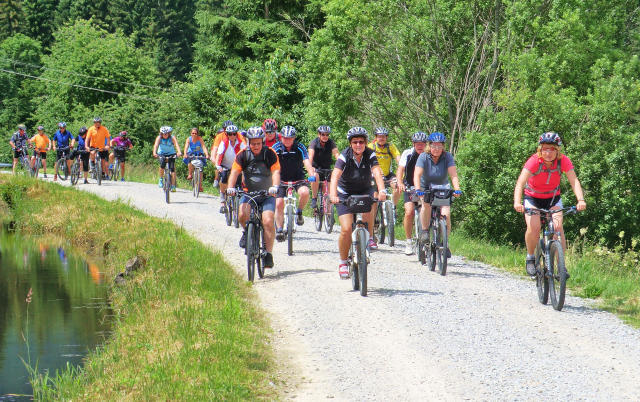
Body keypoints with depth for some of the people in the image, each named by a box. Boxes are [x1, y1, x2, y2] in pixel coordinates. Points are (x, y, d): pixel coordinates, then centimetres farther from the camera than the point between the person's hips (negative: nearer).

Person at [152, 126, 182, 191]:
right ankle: (161, 179, -6)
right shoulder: (159, 138, -16)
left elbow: (176, 145, -34)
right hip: (162, 154, 0)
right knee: (162, 165, -28)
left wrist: (179, 152, -53)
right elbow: (156, 145, -31)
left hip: (171, 154, 0)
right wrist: (154, 153, -50)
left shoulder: (172, 138, -18)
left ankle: (173, 186, -9)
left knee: (172, 168, -13)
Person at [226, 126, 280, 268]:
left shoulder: (270, 154, -8)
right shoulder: (243, 155, -6)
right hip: (248, 193, 1)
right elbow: (234, 172, -18)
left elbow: (276, 172, -20)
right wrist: (231, 187, -37)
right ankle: (246, 231, 5)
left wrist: (275, 186, -40)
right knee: (242, 214, -28)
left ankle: (269, 254, -13)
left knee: (268, 221, -20)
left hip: (267, 194, -1)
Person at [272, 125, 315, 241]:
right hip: (282, 179, 1)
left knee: (305, 192, -30)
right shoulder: (276, 148, -13)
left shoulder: (300, 147, -12)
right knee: (279, 204, -9)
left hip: (297, 178, 0)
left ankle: (299, 212, -2)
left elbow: (306, 162, -23)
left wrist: (312, 175, -41)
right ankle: (279, 229, 8)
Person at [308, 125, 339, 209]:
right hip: (316, 167, -2)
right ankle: (314, 199, -21)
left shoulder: (331, 142, -12)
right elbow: (310, 155, -31)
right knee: (315, 177, -33)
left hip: (326, 167, 2)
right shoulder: (314, 142, -17)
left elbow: (336, 154, -26)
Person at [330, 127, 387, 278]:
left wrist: (381, 190, -50)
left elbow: (377, 173, -31)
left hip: (364, 190, 1)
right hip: (345, 193, -1)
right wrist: (333, 195, -51)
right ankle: (343, 262, 5)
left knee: (368, 209, -32)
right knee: (346, 229, -13)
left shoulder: (370, 155, -16)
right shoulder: (344, 156, -21)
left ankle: (369, 237, -4)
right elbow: (335, 176, -34)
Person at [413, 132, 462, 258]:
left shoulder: (447, 157, -14)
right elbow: (417, 175, -27)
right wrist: (418, 190, -44)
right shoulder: (423, 157, -17)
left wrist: (457, 189, -41)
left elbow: (453, 175, -24)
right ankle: (424, 230, -11)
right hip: (426, 188, -1)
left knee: (446, 214, -18)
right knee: (426, 205, -32)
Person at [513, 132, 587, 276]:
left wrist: (581, 200, -46)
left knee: (558, 226, -21)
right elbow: (520, 183, -36)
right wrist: (517, 202, -53)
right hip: (533, 198, -1)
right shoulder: (534, 161, -27)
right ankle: (530, 257, 3)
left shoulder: (563, 161, -20)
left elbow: (574, 181, -28)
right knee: (533, 228, -23)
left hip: (553, 198, 1)